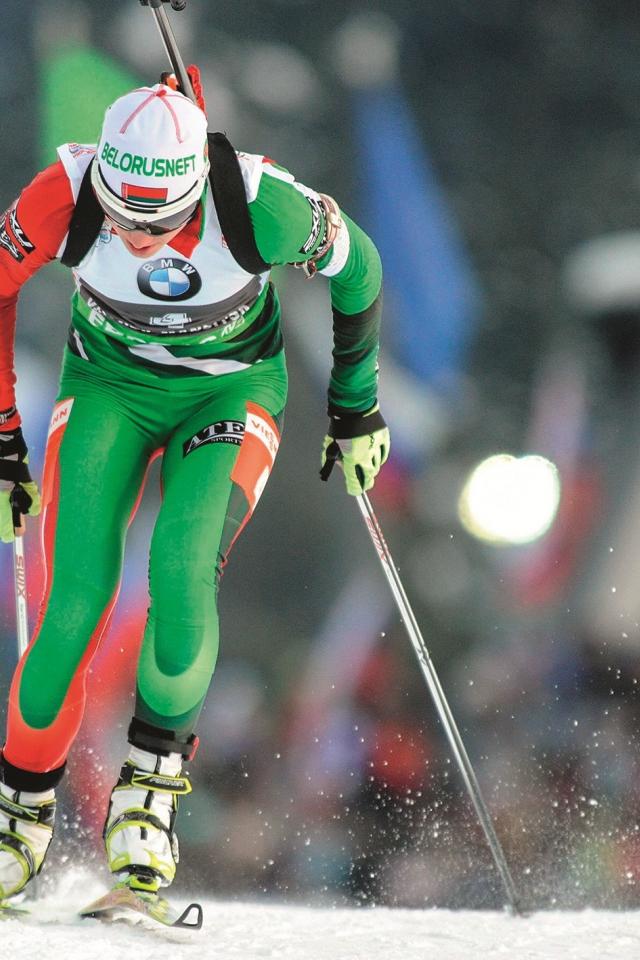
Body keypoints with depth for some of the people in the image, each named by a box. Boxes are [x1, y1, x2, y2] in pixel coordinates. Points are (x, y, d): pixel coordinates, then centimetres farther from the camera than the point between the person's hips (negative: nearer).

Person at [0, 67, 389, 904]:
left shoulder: (260, 202, -32)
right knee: (78, 594, -16)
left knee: (183, 569, -26)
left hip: (230, 388, -1)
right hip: (109, 383, 1)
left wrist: (355, 403, 2)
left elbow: (356, 267, -10)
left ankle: (155, 773, -6)